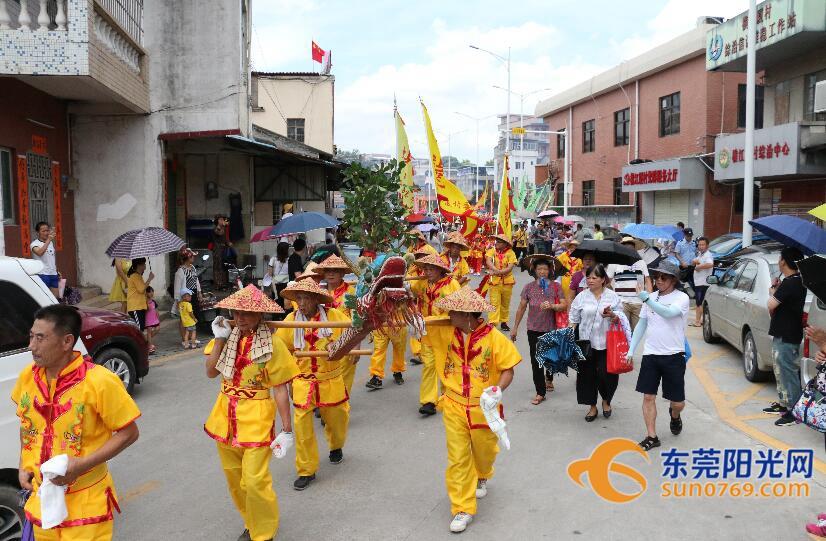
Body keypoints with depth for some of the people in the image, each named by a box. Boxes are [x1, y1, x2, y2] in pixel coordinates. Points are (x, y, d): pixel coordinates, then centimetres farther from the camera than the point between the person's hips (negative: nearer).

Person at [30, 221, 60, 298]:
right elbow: (40, 253, -29)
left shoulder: (51, 243, 15)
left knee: (56, 297, 9)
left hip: (53, 274, 7)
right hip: (42, 274, -7)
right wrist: (48, 240, -31)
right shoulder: (34, 244, -7)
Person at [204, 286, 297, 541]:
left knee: (254, 481, -7)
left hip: (256, 419, -5)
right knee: (234, 477, 17)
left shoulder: (272, 344, -12)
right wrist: (219, 339, -13)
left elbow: (280, 389, -11)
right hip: (226, 417, 6)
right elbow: (211, 372, -4)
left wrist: (286, 429, -12)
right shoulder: (227, 336, 2)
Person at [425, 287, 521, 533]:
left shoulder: (495, 338, -17)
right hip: (454, 407, 1)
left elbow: (508, 370, -11)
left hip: (483, 408, -1)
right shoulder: (444, 332, -8)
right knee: (457, 458, 1)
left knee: (484, 451, 22)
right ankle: (462, 509, 12)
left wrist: (498, 389, -28)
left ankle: (481, 477, 57)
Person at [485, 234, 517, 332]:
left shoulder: (510, 253, -3)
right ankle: (492, 323, -6)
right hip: (494, 281, -1)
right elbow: (488, 262, -15)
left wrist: (497, 272, -23)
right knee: (494, 303, -6)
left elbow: (510, 268, -12)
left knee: (505, 303, 11)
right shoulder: (492, 251, 1)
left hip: (507, 281, 1)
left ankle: (504, 322, 24)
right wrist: (496, 270, -31)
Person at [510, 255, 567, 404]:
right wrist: (515, 328, 7)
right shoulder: (529, 288, -3)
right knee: (536, 361, 0)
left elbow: (564, 305, -10)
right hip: (534, 329, 0)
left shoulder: (556, 287, -5)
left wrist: (552, 306, -29)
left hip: (551, 329, 0)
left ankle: (549, 379, 48)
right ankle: (540, 393, 9)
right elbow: (521, 308, 4)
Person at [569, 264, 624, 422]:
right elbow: (573, 320, 6)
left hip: (606, 343, -1)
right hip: (585, 343, 1)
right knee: (587, 375, 5)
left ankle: (606, 401, 29)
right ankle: (592, 407, 22)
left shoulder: (613, 297, 2)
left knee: (606, 374, 0)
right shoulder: (581, 297, 3)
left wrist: (612, 315, -16)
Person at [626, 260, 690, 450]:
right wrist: (631, 350, 7)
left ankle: (674, 415, 40)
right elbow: (642, 324, 12)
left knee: (678, 401, 6)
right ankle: (652, 437, 10)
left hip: (673, 356, -3)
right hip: (650, 354, 4)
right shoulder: (651, 297, 8)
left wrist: (646, 299, -39)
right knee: (648, 397, 0)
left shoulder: (682, 298, -7)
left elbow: (669, 313, -29)